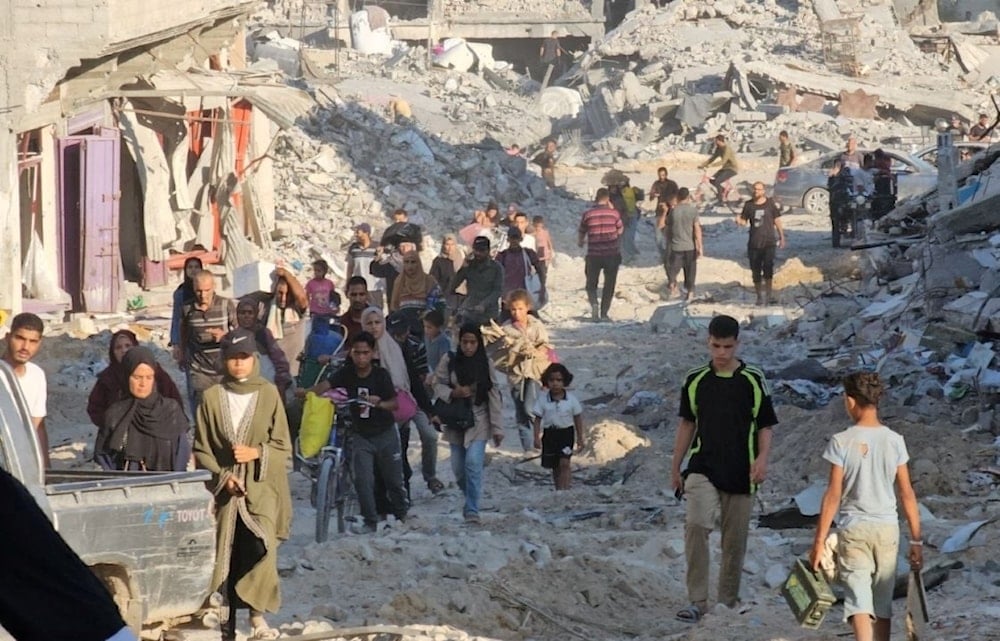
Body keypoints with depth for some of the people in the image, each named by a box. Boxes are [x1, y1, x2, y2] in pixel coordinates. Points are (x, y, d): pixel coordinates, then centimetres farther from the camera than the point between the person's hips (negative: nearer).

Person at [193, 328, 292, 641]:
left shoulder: (268, 394, 4)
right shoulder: (212, 397, 5)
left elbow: (283, 446, 6)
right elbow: (201, 449, 7)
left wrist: (257, 453, -11)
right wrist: (222, 475, -6)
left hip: (262, 486, -1)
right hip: (224, 486, 1)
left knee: (261, 546, -18)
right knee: (226, 554, -1)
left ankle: (257, 613, -9)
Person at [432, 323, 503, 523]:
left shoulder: (485, 364, -3)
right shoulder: (449, 361, -3)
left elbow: (494, 396, -1)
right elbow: (438, 385, 3)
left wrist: (497, 428, -3)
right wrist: (453, 393, -19)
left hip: (478, 422, -2)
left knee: (473, 462, -16)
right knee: (459, 468, 8)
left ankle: (472, 510, -12)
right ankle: (471, 498, 35)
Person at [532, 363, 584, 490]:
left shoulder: (571, 398, -6)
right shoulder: (543, 399, -6)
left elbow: (578, 419, 3)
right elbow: (538, 419, -1)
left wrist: (580, 439, 4)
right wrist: (536, 438, -7)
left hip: (566, 433, -2)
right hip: (549, 434, 2)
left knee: (564, 463, -14)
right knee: (555, 466, 11)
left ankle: (564, 489, -17)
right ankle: (559, 490, 26)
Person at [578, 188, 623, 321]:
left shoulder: (588, 214, -4)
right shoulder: (613, 213, -5)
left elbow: (581, 233, 7)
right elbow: (619, 231, 9)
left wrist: (580, 242, 31)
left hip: (594, 255, 0)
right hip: (612, 254, 0)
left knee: (591, 284, 13)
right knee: (609, 285, 11)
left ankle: (593, 303, -14)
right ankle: (604, 313, 7)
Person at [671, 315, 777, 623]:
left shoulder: (754, 380, 2)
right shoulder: (695, 380, 5)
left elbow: (765, 426, 6)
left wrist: (762, 458, -12)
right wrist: (676, 468, 15)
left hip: (740, 474, 0)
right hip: (703, 469, 0)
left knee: (735, 541, 5)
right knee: (696, 525, -21)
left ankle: (728, 601, 20)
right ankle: (697, 600, -20)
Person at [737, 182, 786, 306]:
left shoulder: (771, 204, 2)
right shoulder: (748, 205, 7)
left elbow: (777, 221, 8)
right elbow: (744, 220, 10)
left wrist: (782, 237, 8)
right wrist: (739, 221, -14)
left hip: (769, 241, -2)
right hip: (754, 243, 2)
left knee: (768, 268, -13)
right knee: (756, 271, 5)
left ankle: (768, 295, -6)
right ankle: (760, 296, 15)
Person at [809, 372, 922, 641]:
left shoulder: (842, 441, -9)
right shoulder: (894, 441, 0)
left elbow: (833, 495, -9)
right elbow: (907, 494, 2)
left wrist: (819, 541, -3)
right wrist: (916, 540, 8)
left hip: (853, 529, -3)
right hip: (887, 528, 3)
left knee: (859, 603, -8)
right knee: (883, 607, 14)